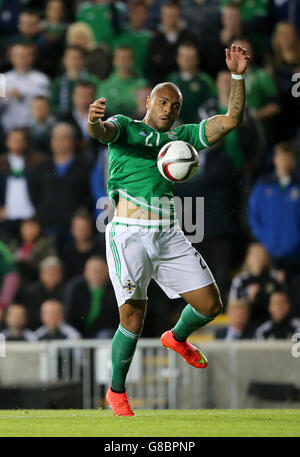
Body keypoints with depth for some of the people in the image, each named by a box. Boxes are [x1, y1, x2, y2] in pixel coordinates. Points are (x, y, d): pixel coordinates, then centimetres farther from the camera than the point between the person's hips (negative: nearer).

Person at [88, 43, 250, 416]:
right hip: (129, 234, -5)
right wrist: (95, 121, -41)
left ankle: (177, 338, 35)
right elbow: (103, 132, -16)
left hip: (168, 235, 5)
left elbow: (232, 119, 13)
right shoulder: (126, 127, 7)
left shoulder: (184, 136, 19)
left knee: (210, 304, 1)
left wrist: (237, 76, 1)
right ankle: (116, 391, 10)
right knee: (133, 319, -10)